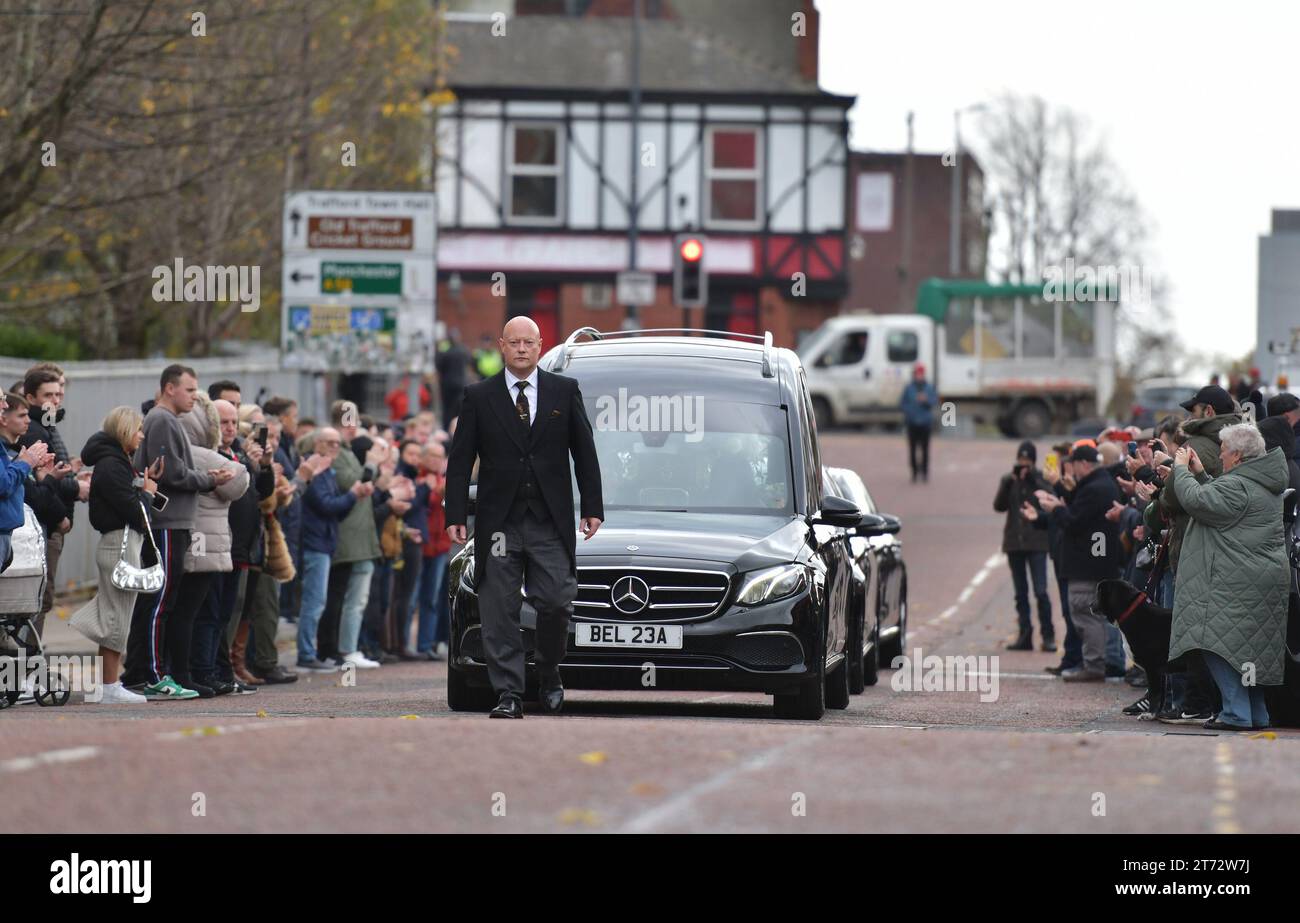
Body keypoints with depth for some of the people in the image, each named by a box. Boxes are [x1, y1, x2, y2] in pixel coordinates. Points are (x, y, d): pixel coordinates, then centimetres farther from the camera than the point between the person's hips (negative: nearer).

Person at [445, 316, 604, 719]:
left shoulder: (565, 391, 8)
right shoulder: (479, 397, 6)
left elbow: (585, 453, 10)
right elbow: (460, 461, 5)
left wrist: (592, 508, 3)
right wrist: (455, 515, -3)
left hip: (550, 523, 0)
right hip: (499, 523, 0)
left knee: (555, 603, -5)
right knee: (500, 613, -2)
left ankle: (549, 675, 20)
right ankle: (508, 695, 1)